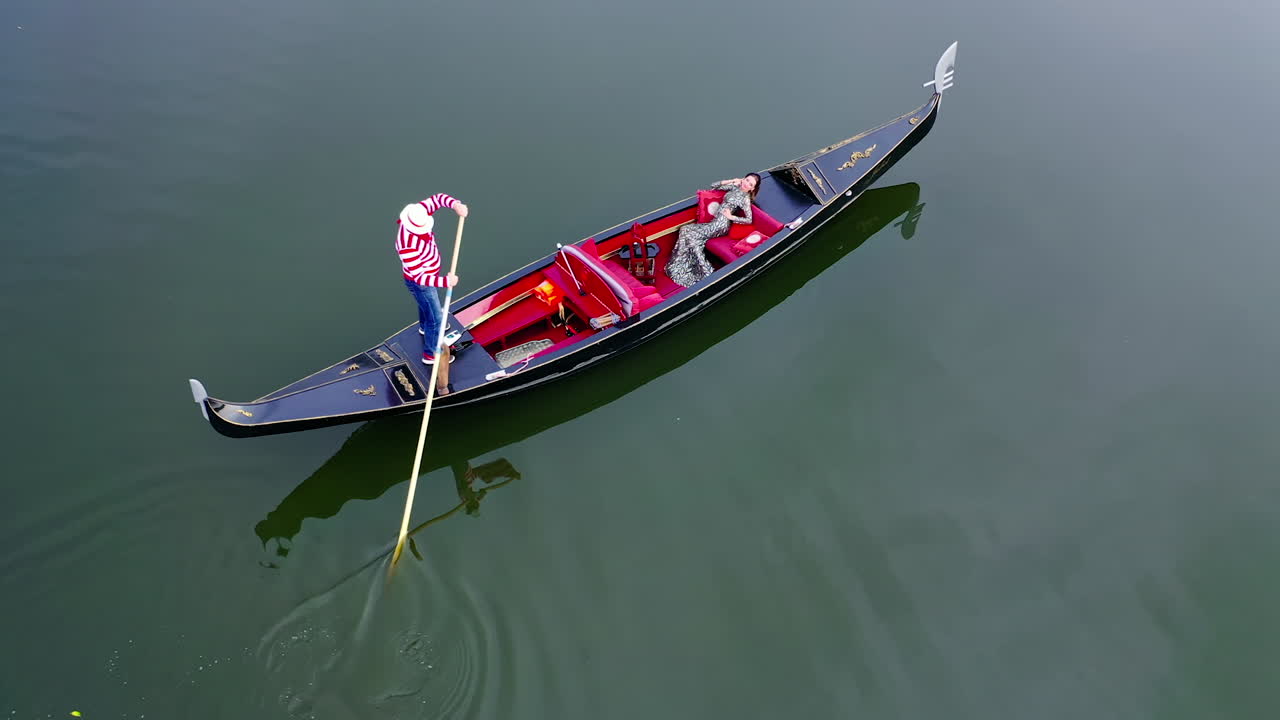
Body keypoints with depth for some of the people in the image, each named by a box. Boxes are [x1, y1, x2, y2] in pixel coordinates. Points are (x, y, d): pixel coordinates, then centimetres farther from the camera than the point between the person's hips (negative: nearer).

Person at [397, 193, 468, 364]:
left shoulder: (417, 214, -23)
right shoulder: (408, 246, -43)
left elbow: (437, 198, -14)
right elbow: (419, 277, -38)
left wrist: (456, 205, -32)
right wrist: (445, 281, -41)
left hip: (427, 275, 9)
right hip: (419, 283, -9)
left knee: (426, 303, 36)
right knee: (436, 318, 9)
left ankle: (424, 327, 67)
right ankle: (430, 354, 30)